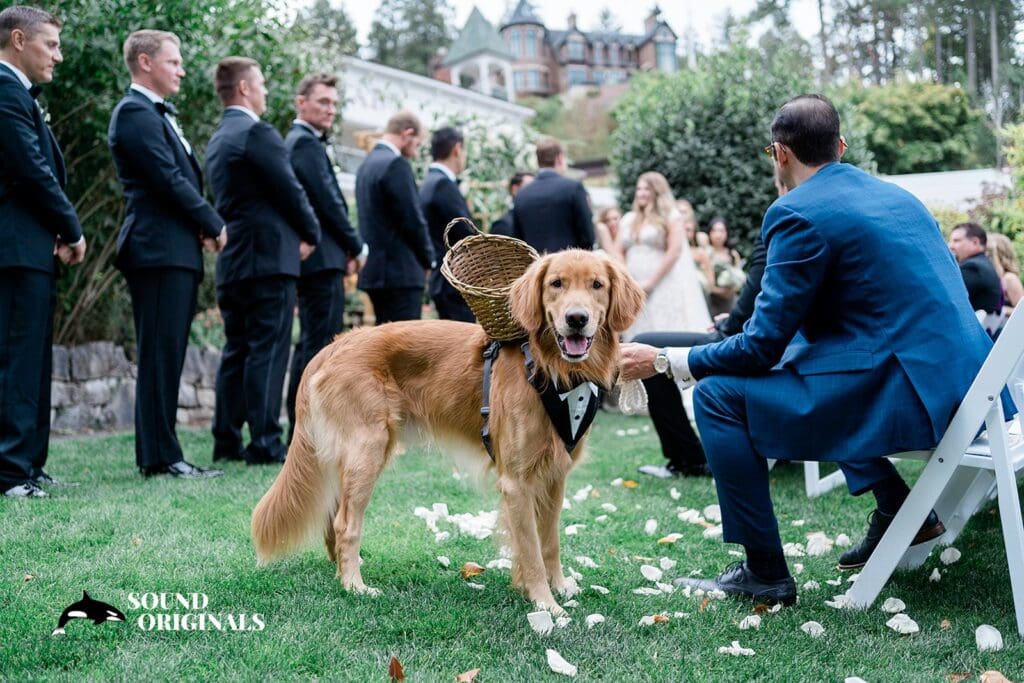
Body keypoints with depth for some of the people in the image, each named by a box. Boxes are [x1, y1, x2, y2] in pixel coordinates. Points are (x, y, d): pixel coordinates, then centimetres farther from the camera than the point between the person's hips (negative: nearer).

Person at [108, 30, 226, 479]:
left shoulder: (157, 114, 23)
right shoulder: (135, 113, -8)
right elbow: (168, 178, -16)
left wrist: (203, 227, 4)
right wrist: (214, 225, -7)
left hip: (177, 250, 10)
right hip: (159, 250, -10)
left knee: (167, 354, 10)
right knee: (159, 354, -8)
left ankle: (159, 452, 15)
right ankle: (159, 456, -4)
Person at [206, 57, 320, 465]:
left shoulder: (218, 140, 18)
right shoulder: (256, 132, -10)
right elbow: (290, 190, -12)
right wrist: (311, 234, 4)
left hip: (232, 260, 9)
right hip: (268, 255, -9)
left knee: (237, 351, 12)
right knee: (267, 351, -8)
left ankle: (226, 441, 15)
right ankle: (265, 443, -8)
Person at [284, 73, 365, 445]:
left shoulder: (298, 142, 20)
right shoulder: (306, 143, -11)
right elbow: (329, 201, -16)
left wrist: (346, 247, 12)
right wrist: (356, 247, -5)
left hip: (307, 258, 11)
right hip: (323, 258, -11)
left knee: (310, 344, 14)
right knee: (319, 344, -10)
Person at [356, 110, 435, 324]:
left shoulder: (367, 164, 15)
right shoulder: (396, 164, -13)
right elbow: (412, 220, -15)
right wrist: (428, 260, 0)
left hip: (375, 270, 9)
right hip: (401, 271, -9)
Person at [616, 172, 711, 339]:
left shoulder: (671, 216, 2)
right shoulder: (629, 219, 17)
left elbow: (674, 251, -8)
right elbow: (617, 253, 16)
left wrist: (651, 281, -12)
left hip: (663, 286, -4)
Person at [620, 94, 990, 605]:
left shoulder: (799, 214, -10)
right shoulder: (893, 194, 16)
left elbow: (762, 346, -10)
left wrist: (662, 362, 1)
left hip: (907, 392, -9)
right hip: (960, 379, 10)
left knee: (717, 395, -4)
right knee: (799, 354, 31)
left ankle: (765, 573, 4)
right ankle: (897, 507, 26)